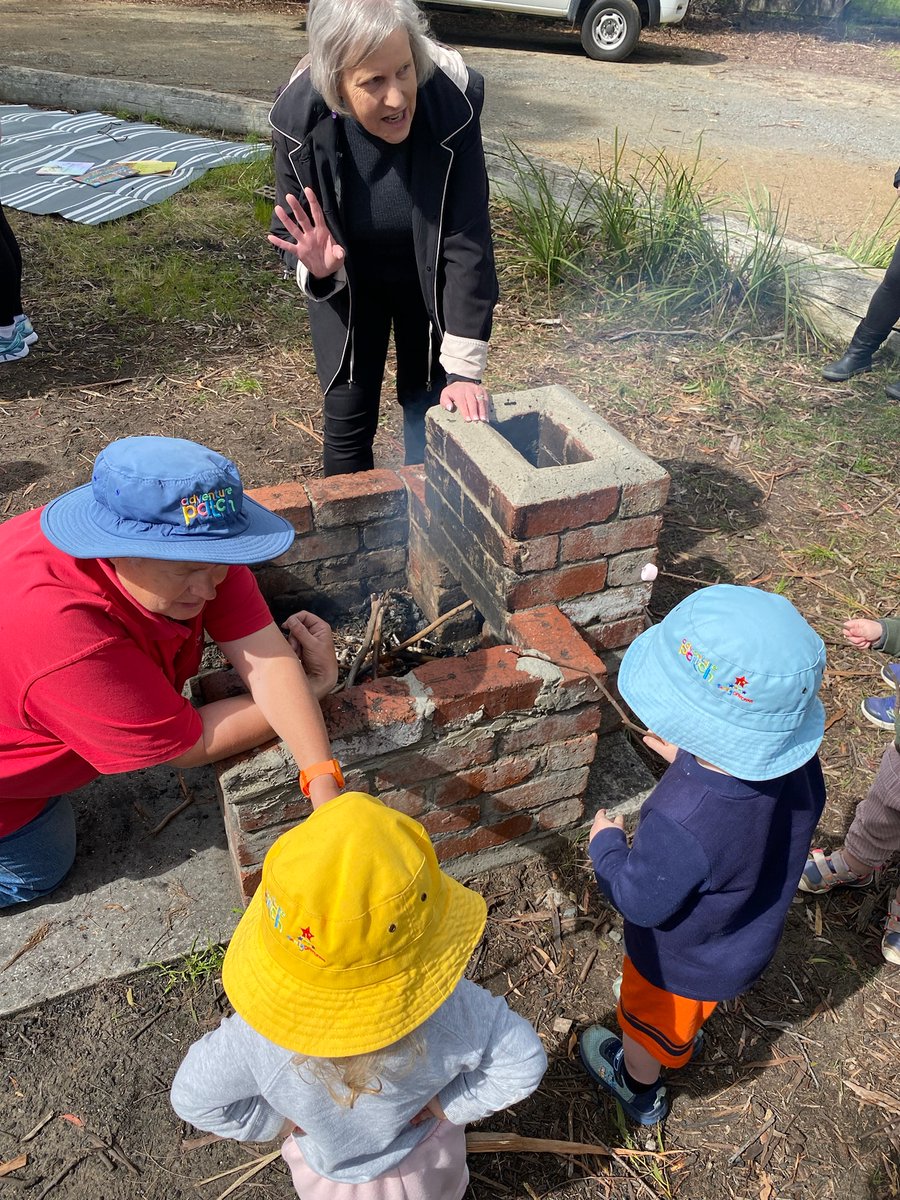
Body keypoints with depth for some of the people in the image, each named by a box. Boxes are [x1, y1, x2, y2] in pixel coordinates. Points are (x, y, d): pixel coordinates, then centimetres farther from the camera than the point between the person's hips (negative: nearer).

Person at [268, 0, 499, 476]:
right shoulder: (299, 118, -28)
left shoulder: (452, 103, -31)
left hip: (428, 273, 0)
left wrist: (464, 369, -31)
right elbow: (292, 232, -15)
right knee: (348, 417, 1)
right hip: (347, 279, 0)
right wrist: (317, 267, -40)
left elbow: (467, 242, -29)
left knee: (429, 404, 6)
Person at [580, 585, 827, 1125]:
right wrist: (691, 765, -5)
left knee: (648, 1021, 29)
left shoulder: (681, 822, -48)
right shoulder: (801, 764, -27)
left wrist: (605, 841, -12)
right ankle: (685, 1040, 70)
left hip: (681, 962, -5)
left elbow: (640, 899, -28)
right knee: (690, 1008, 39)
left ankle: (640, 1089, 60)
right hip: (750, 944, 6)